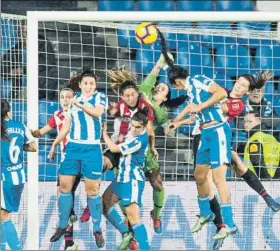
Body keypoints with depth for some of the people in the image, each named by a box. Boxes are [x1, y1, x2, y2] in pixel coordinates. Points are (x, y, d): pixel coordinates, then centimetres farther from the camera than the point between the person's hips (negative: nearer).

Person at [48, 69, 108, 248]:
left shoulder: (100, 97, -1)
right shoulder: (73, 99, 11)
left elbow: (97, 112, -23)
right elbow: (66, 126, 16)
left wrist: (79, 104, -17)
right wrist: (55, 144, 13)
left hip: (92, 149, -4)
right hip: (72, 147, 4)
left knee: (92, 190, -3)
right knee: (64, 186, 3)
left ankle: (97, 230, 7)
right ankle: (63, 226, 16)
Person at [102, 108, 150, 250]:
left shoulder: (140, 140, -23)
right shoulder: (133, 132, 2)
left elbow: (114, 148, -17)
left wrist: (104, 133, -4)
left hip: (133, 180, -10)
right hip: (122, 176, 10)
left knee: (134, 217, -16)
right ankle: (126, 233, 21)